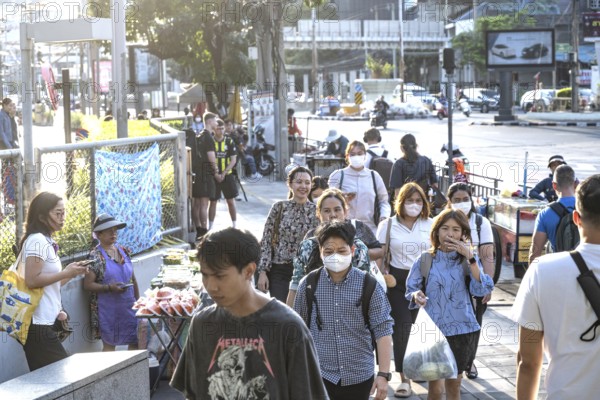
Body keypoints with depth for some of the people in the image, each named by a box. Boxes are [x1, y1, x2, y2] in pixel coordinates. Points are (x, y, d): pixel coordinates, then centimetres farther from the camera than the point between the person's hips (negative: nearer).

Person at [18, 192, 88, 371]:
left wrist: (72, 273, 9)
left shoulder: (46, 241, 17)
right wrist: (65, 273, -15)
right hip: (38, 324, -9)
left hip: (43, 323, 9)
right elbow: (31, 281, -21)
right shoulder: (37, 240, -12)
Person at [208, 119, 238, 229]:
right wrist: (215, 174, -12)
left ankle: (234, 225, 12)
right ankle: (210, 227, 12)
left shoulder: (229, 142, 0)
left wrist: (224, 173, -13)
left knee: (231, 201, 4)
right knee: (213, 202, 5)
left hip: (228, 176, 1)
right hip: (213, 176, -1)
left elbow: (233, 160, -2)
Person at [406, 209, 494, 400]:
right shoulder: (425, 260, -2)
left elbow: (481, 289, -12)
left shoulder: (468, 260, 1)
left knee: (454, 384, 11)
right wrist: (416, 296, -21)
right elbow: (410, 290, 2)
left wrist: (471, 258, -20)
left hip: (462, 330, 1)